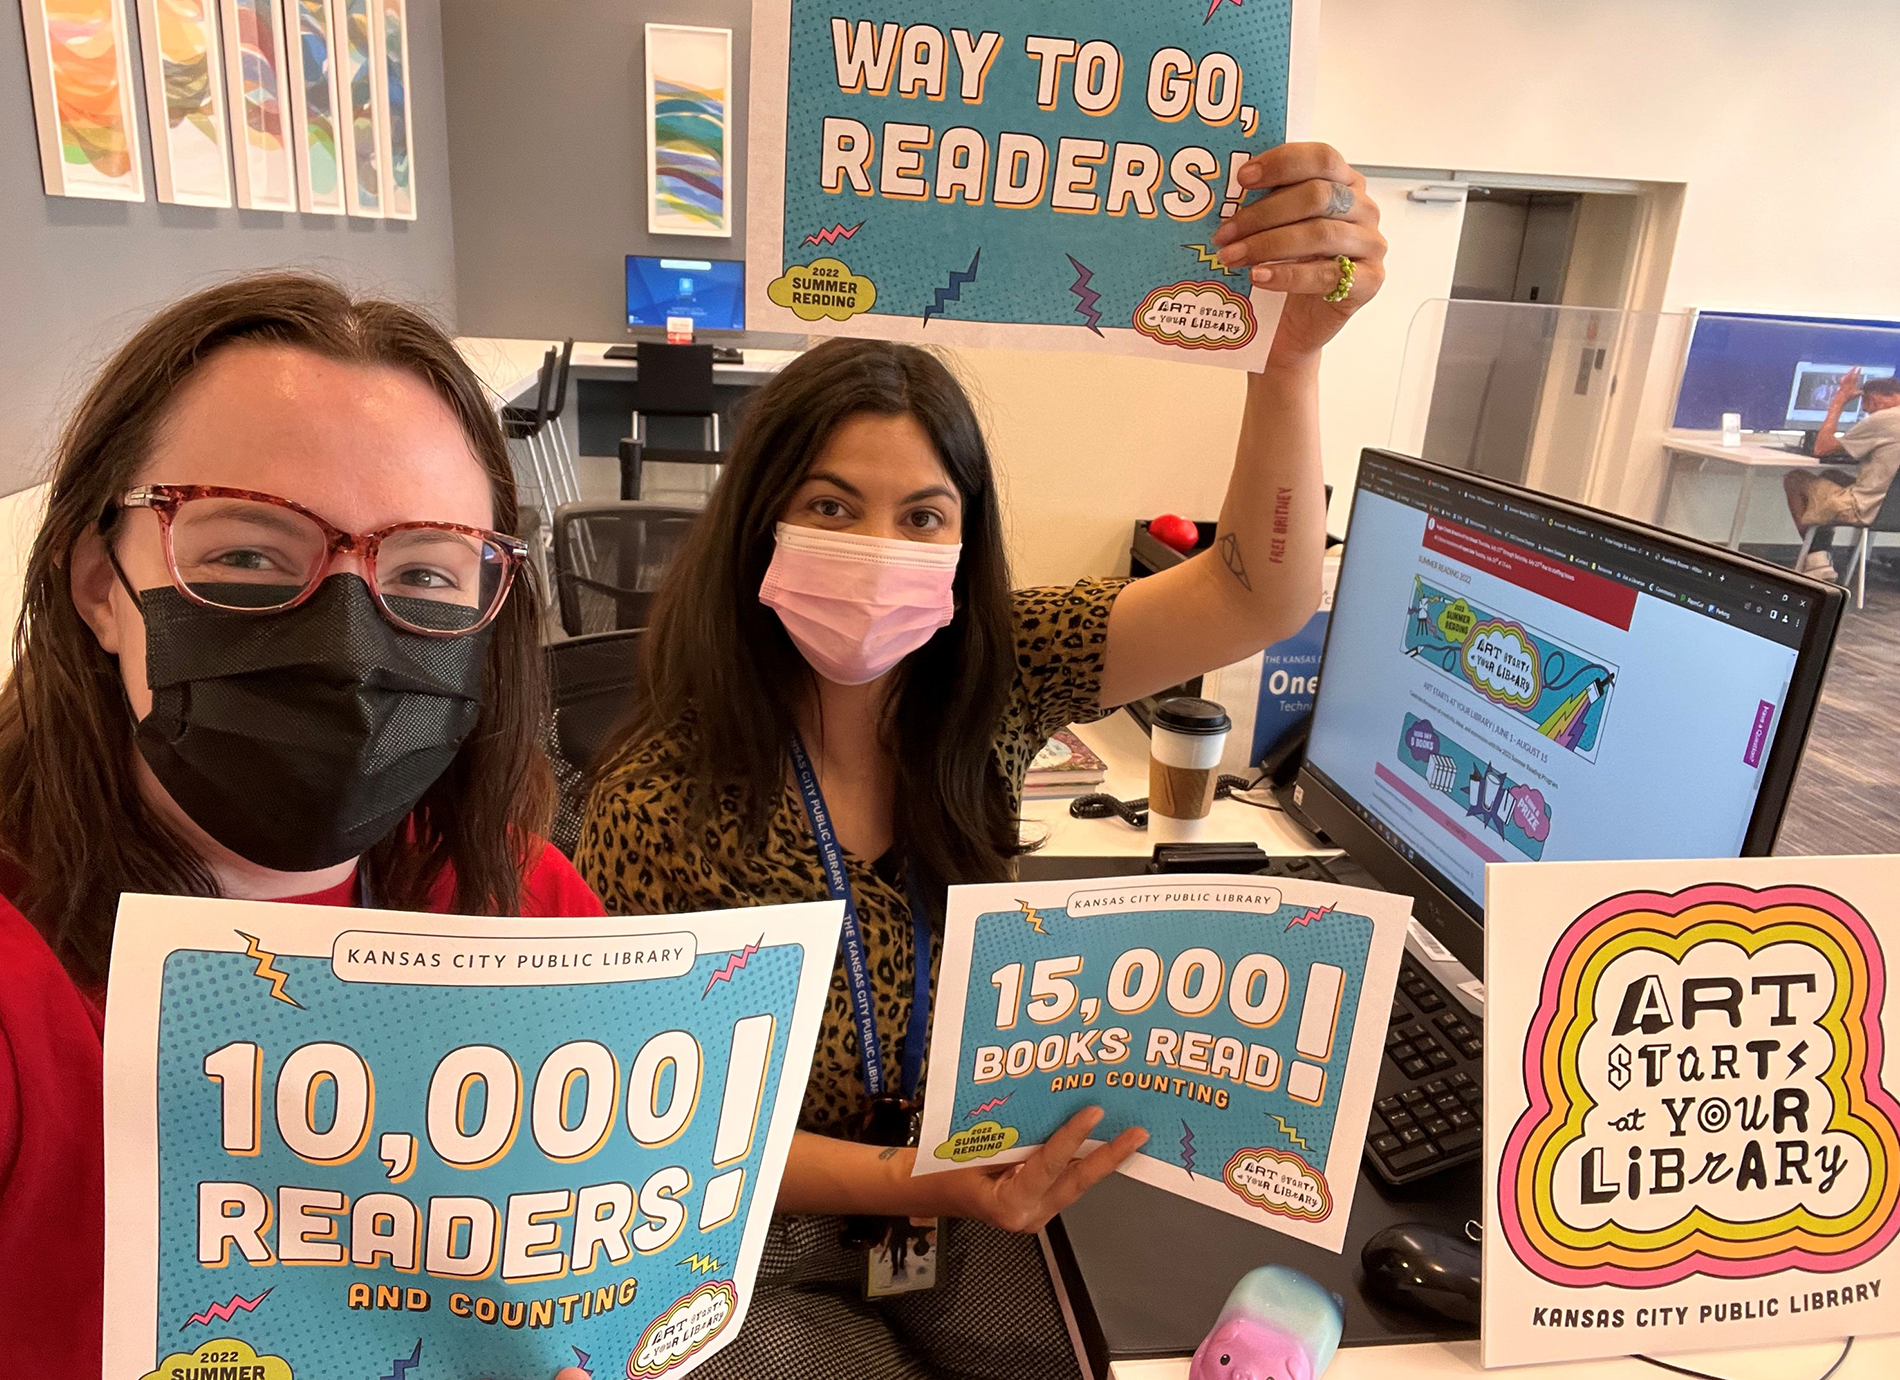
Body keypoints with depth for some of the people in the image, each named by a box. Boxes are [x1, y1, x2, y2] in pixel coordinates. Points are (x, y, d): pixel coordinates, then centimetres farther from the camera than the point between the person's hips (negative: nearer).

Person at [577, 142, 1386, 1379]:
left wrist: (1298, 344, -40)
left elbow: (1260, 599, -24)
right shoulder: (660, 806, -22)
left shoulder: (994, 681, -13)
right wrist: (909, 1181, -27)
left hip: (973, 1198, 3)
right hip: (752, 1252, -2)